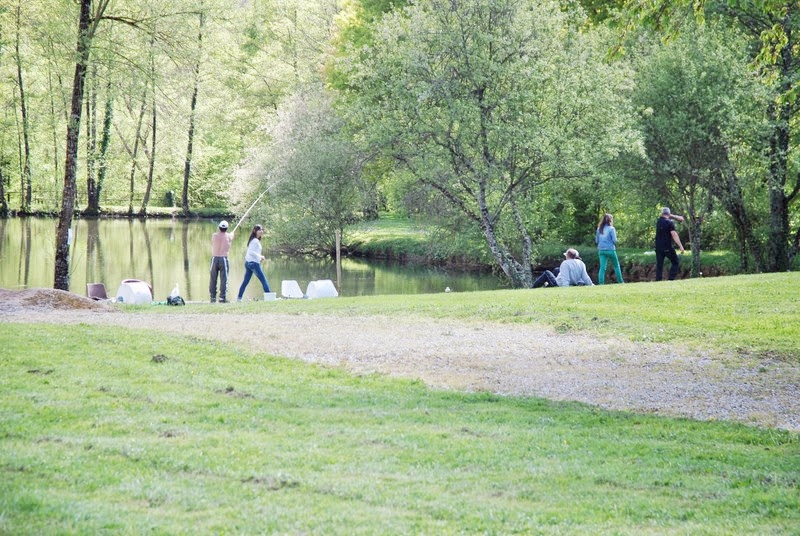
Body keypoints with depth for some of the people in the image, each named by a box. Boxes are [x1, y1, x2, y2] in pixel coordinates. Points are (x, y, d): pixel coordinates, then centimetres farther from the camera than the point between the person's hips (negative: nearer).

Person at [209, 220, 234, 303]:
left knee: (213, 279, 7)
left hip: (214, 258, 1)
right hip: (224, 259, -1)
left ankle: (213, 297, 8)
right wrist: (232, 233, 49)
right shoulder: (229, 236, -1)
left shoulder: (214, 235, -1)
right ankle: (222, 297, -6)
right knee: (224, 279, 0)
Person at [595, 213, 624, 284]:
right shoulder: (611, 228, -8)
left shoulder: (599, 229, 6)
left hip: (601, 250, 4)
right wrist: (614, 244, 9)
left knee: (602, 267, -1)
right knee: (616, 266, 13)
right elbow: (614, 240, -11)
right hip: (610, 250, -4)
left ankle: (600, 283, -11)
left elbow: (596, 241, 8)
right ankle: (620, 281, 17)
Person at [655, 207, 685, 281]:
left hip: (658, 247, 5)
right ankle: (671, 279, -5)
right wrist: (680, 246, -20)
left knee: (659, 265, 7)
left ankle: (658, 280, 1)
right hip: (667, 247, -5)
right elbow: (674, 235, -18)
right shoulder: (669, 223, -10)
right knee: (675, 263, 7)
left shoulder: (659, 221, 9)